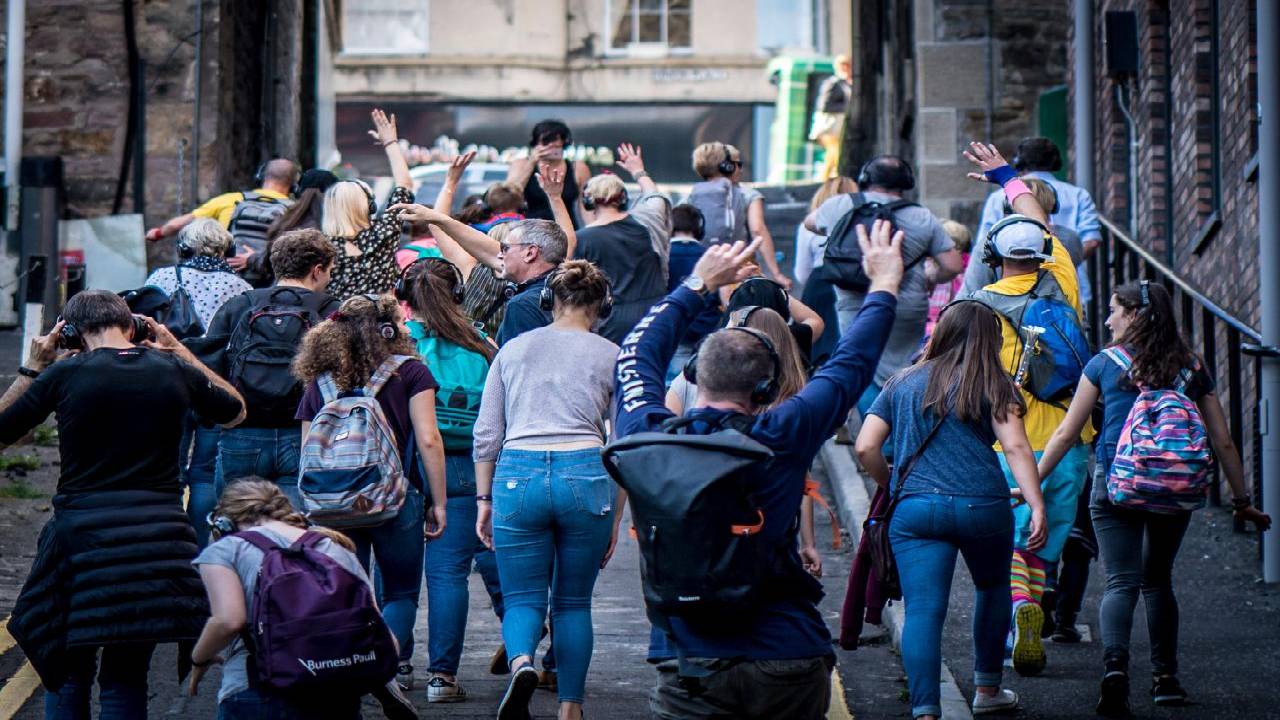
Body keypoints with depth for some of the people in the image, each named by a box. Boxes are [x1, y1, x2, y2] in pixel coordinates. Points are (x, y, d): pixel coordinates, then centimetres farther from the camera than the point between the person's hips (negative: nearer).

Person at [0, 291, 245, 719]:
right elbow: (235, 411, 25)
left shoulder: (64, 373, -3)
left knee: (67, 676, 10)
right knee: (126, 681, 10)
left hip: (83, 534, -2)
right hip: (159, 536, 2)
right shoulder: (173, 370, 5)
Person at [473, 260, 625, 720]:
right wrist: (615, 518, 14)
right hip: (584, 476, -1)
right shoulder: (610, 356, 8)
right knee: (573, 602, 14)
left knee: (523, 598, 8)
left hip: (517, 475, 1)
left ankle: (521, 661, -24)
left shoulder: (513, 349, 14)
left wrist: (484, 500, 18)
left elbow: (486, 435, 11)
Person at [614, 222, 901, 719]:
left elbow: (636, 356, 18)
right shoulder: (780, 439, -8)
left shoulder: (650, 437, -2)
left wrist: (698, 286, 31)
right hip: (788, 662, -1)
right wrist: (884, 286, 23)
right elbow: (850, 366, 7)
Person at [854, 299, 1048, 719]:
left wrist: (892, 486, 23)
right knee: (993, 589, 25)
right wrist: (1037, 507, -14)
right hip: (983, 506, 0)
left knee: (923, 611, -6)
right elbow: (1016, 449, -8)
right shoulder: (992, 386, 6)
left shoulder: (902, 384, 14)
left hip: (914, 509, 1)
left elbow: (865, 447, 7)